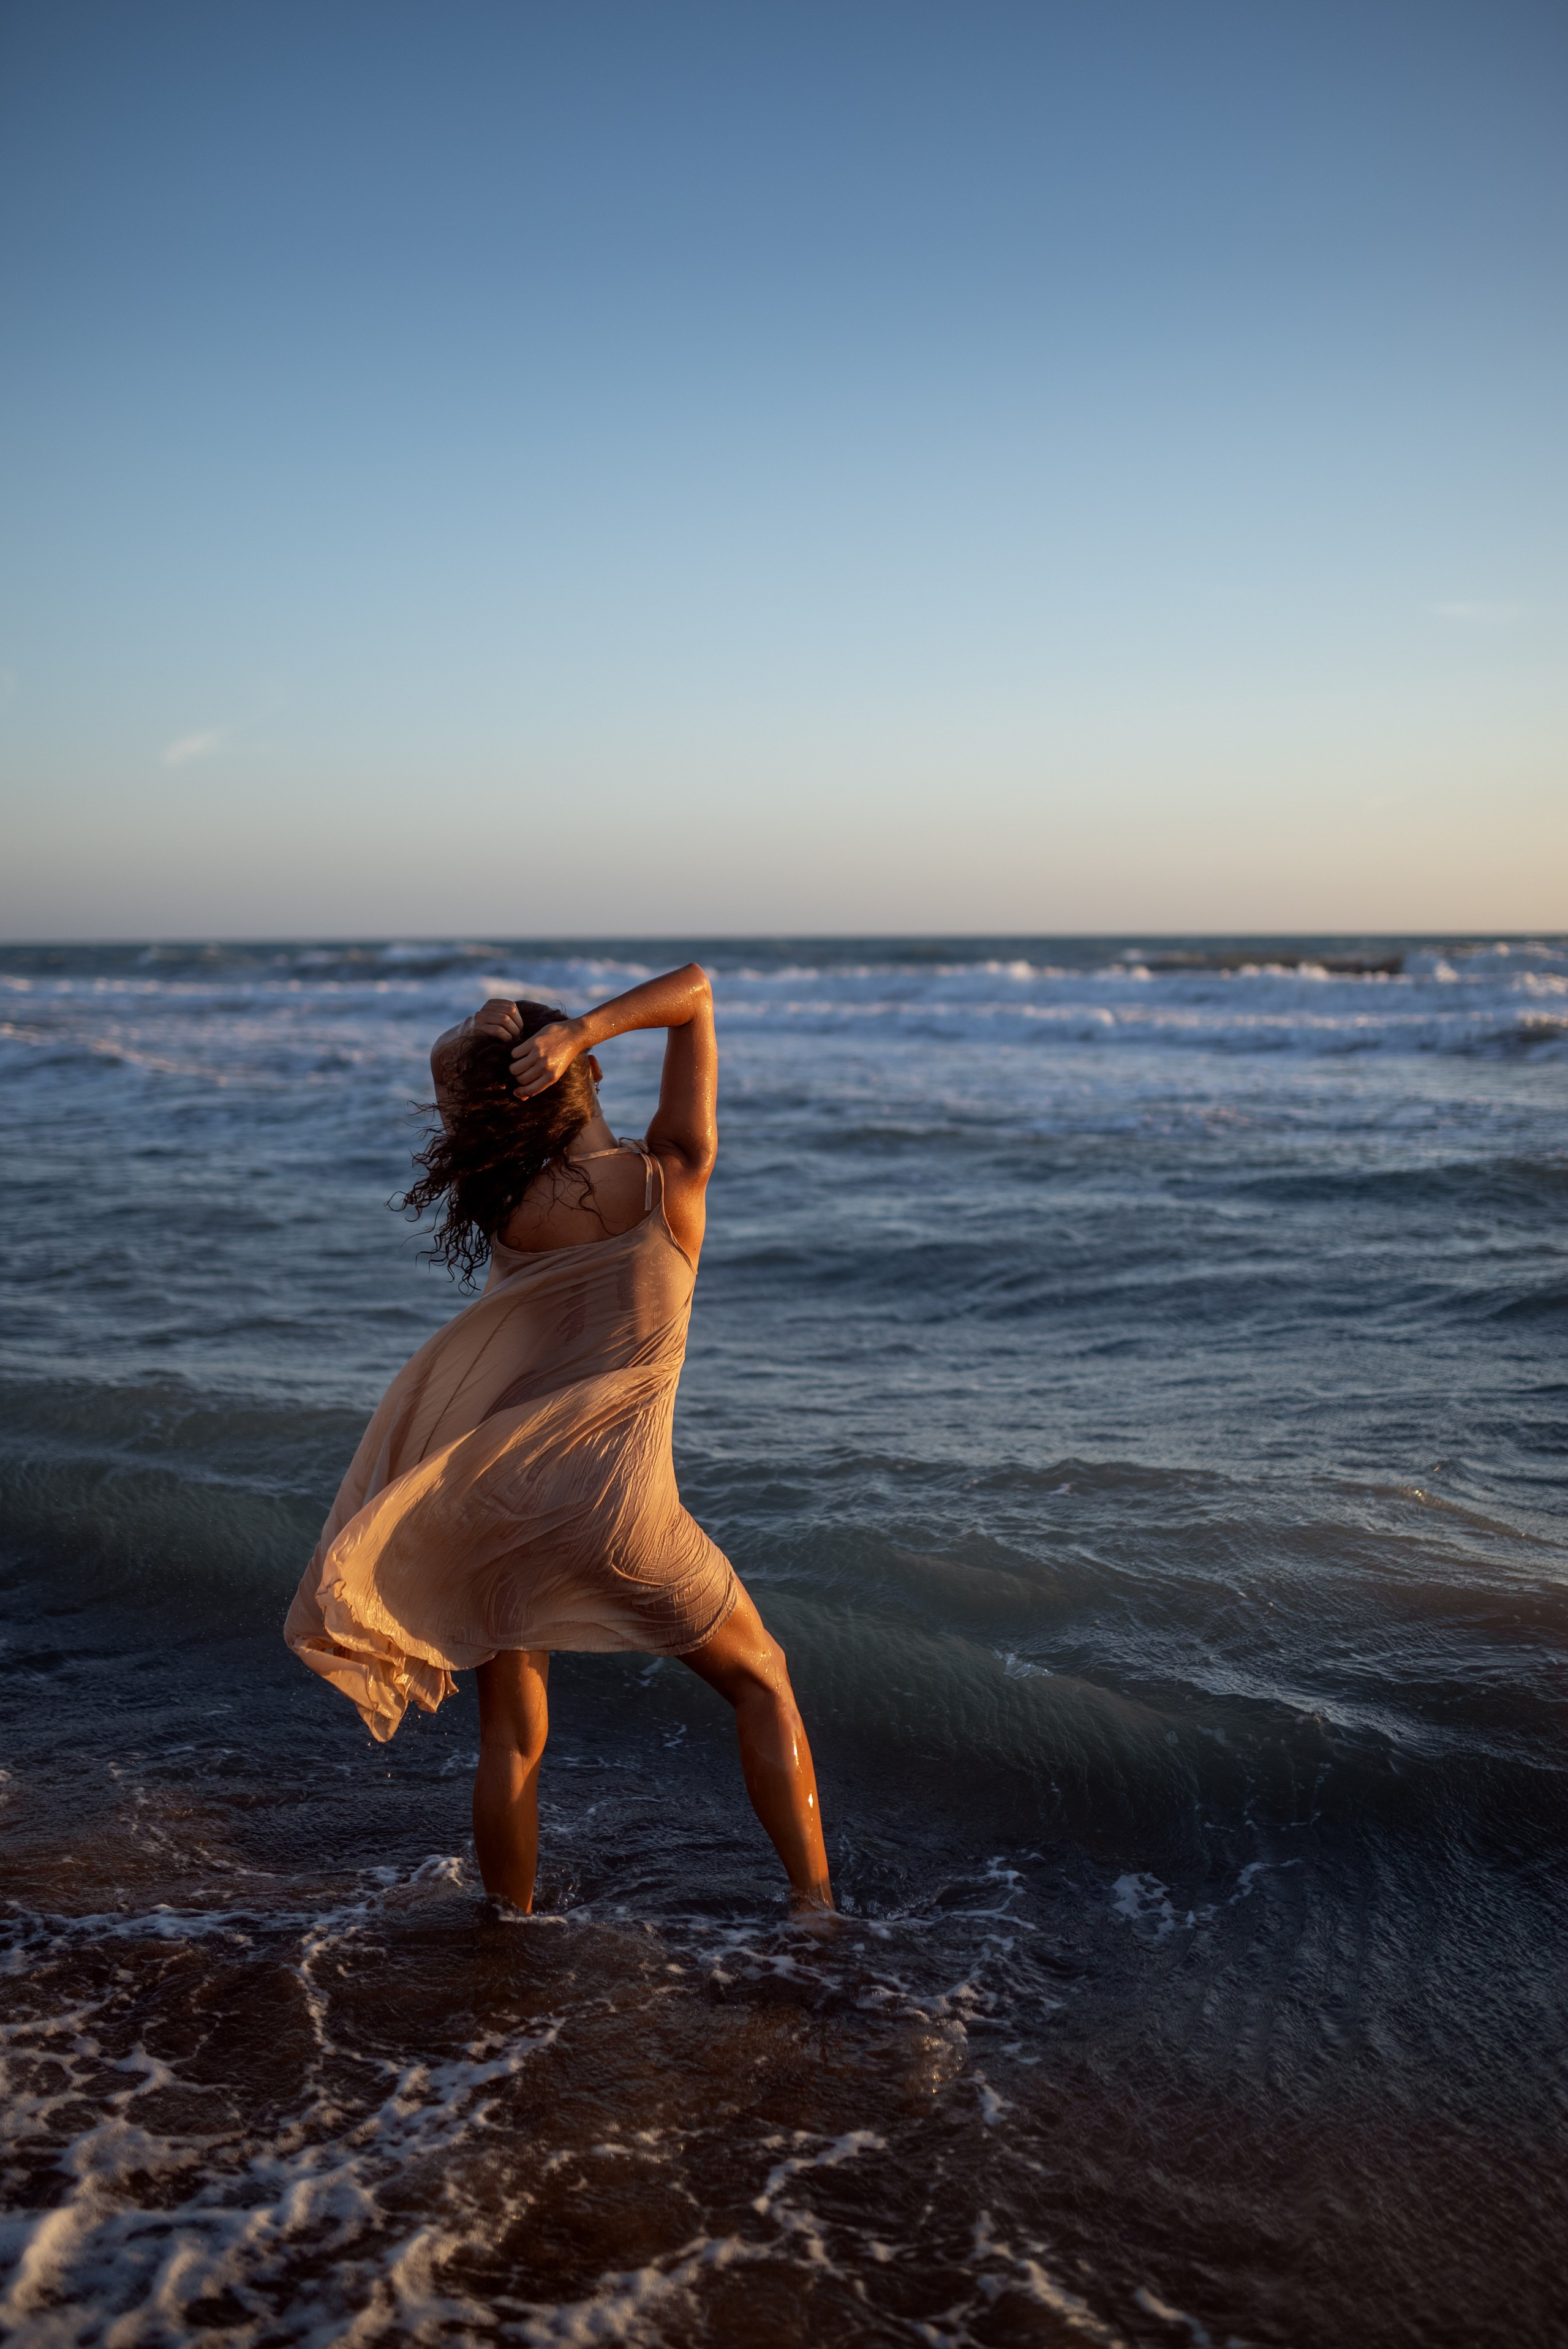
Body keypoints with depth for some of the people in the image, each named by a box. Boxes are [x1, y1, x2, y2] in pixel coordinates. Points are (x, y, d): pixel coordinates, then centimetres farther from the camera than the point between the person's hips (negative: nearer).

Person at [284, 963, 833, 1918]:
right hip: (622, 1513, -1)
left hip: (502, 1496, 2)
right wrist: (580, 1029, -13)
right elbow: (696, 990, 0)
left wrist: (486, 1032, -6)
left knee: (512, 1739, 18)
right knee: (762, 1681, 19)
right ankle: (815, 1902, 16)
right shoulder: (671, 1177, -6)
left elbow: (447, 1061, 13)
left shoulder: (510, 1203, -3)